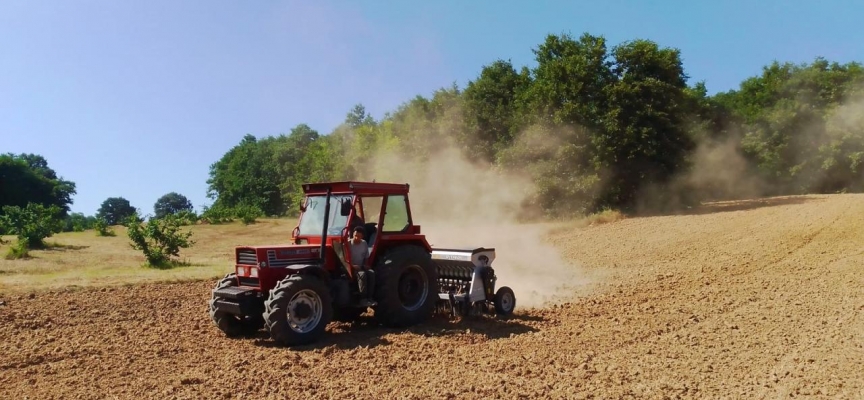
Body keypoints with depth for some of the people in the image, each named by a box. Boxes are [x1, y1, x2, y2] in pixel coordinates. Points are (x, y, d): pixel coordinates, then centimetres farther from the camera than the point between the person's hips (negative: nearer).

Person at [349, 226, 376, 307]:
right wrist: (352, 265, -24)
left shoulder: (364, 243, 5)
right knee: (362, 274, -34)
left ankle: (369, 297, -24)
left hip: (361, 267, 5)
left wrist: (365, 265, -3)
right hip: (351, 268, -5)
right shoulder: (348, 244, -10)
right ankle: (363, 299, -31)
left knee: (371, 273, -26)